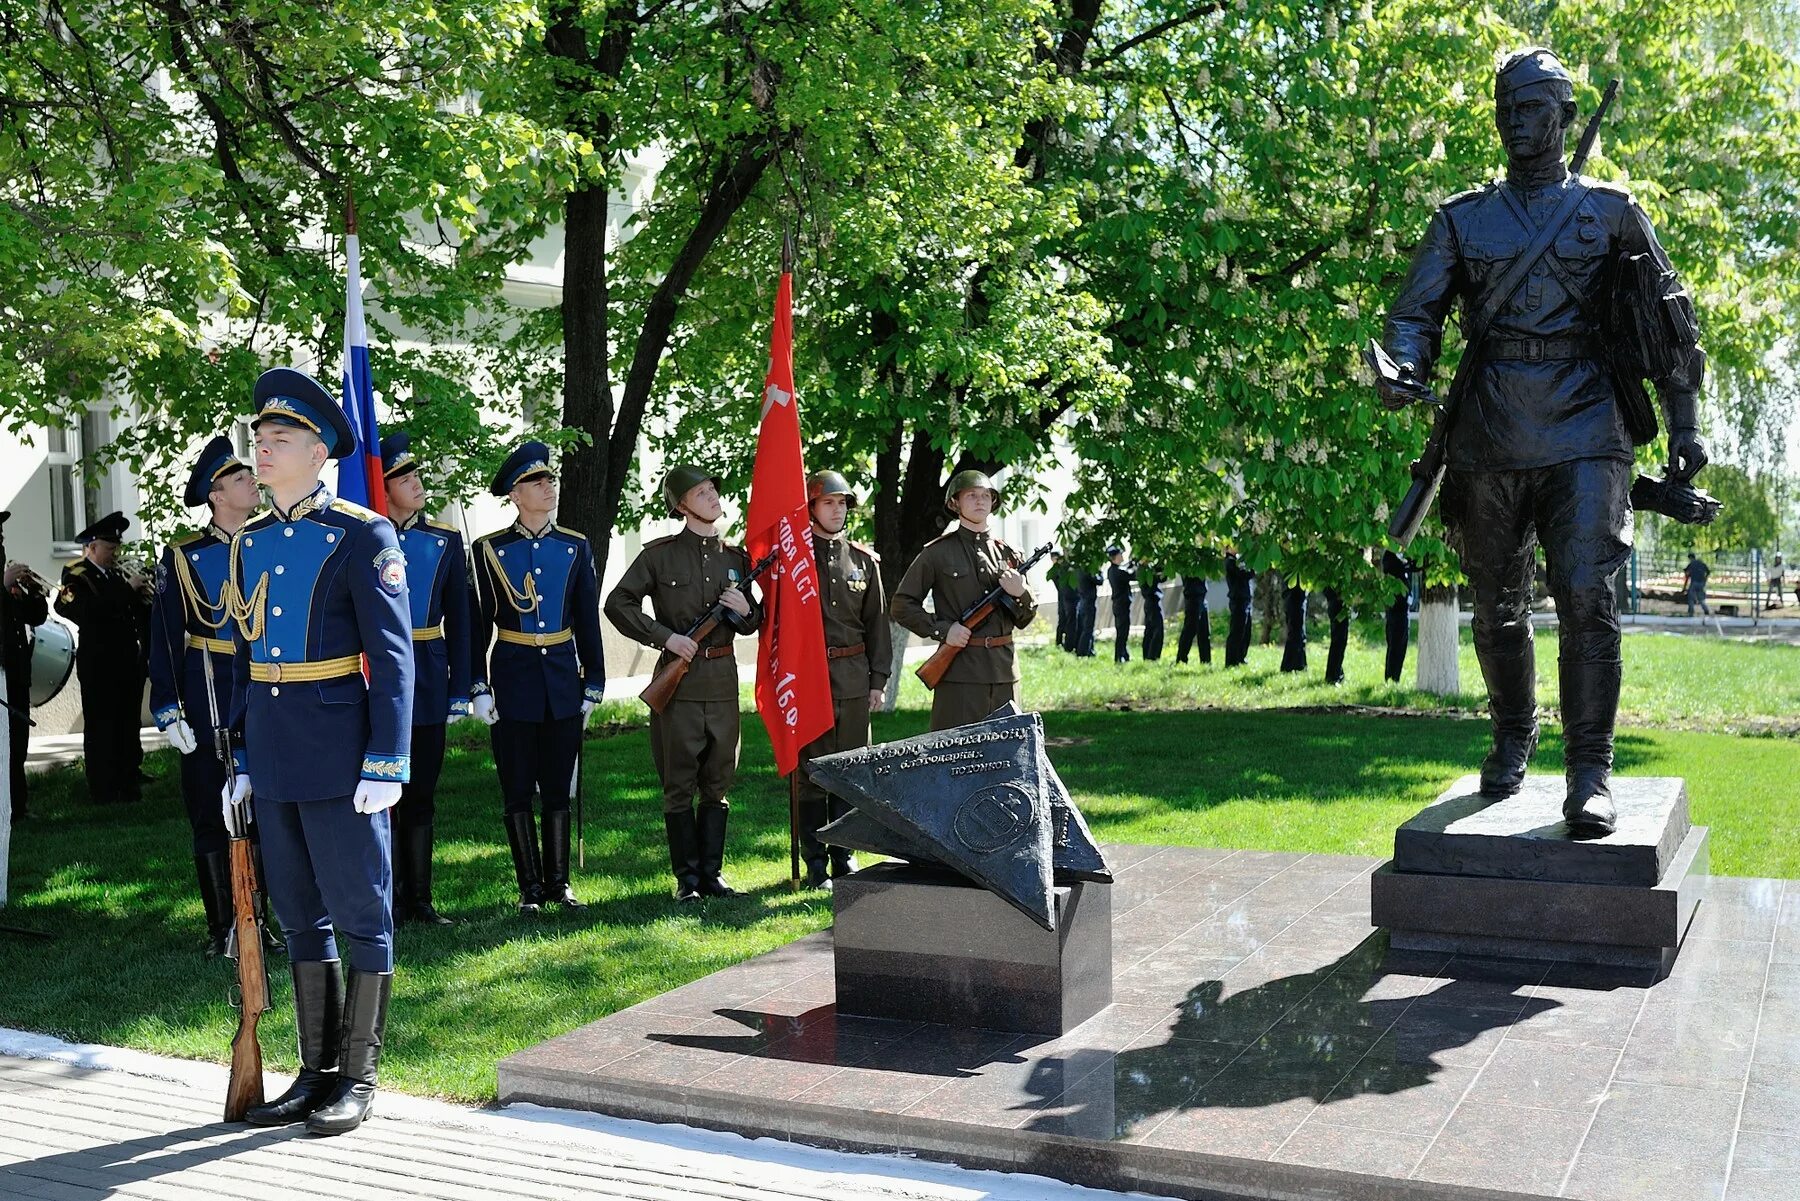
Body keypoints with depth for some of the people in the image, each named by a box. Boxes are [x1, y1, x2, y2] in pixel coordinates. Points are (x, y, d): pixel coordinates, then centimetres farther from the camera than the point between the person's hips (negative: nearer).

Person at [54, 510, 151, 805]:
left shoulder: (119, 576, 16)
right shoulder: (77, 576, -4)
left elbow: (138, 615, 19)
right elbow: (91, 611, -22)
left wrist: (143, 599, -1)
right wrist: (127, 590, -21)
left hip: (129, 663, 6)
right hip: (99, 667, -6)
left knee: (129, 728, 8)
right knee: (101, 729, -1)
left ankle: (129, 786, 15)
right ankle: (103, 792, 3)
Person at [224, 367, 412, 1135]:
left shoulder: (362, 535, -7)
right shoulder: (249, 542, 12)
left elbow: (391, 656, -10)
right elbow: (244, 659, 17)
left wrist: (386, 763, -15)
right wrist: (241, 758, 14)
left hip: (340, 760, -6)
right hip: (273, 763, 7)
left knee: (361, 917, 4)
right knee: (301, 920, 14)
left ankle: (358, 1078, 15)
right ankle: (317, 1073, 25)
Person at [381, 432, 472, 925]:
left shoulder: (446, 541, 6)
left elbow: (458, 621, 7)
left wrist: (460, 690, 2)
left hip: (428, 679, 2)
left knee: (421, 794, 8)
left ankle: (420, 898, 17)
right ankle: (392, 899, 11)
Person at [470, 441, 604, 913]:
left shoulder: (575, 547, 6)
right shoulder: (490, 549, -1)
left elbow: (588, 621, 8)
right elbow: (478, 622, 0)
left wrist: (593, 685, 5)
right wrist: (478, 687, -5)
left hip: (563, 678, 2)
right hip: (513, 677, -2)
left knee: (559, 788, 7)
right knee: (517, 789, 3)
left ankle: (558, 883, 17)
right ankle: (530, 887, 13)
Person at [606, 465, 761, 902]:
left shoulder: (736, 558, 11)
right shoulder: (659, 554, -2)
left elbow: (753, 625, 17)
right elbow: (617, 604, -3)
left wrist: (745, 611, -6)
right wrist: (665, 637, -11)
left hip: (723, 681, 4)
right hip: (678, 681, -4)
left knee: (719, 783, 9)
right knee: (680, 785, 2)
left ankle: (713, 873, 18)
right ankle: (687, 878, 11)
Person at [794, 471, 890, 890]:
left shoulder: (864, 560, 10)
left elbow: (877, 623, 12)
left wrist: (878, 680, 6)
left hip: (855, 679, 3)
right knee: (812, 773, 1)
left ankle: (844, 855, 20)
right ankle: (815, 864, 9)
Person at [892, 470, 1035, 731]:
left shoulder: (1008, 554, 13)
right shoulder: (937, 553, 2)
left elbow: (1024, 620, 17)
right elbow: (902, 605, 1)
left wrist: (1020, 593, -4)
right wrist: (941, 630, -10)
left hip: (1004, 670, 4)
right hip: (958, 672, -4)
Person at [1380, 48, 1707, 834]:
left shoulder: (1609, 211, 11)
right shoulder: (1461, 220, 12)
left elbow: (1667, 320, 14)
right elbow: (1416, 311, 6)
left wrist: (1682, 427, 9)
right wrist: (1404, 369, -17)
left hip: (1584, 436, -2)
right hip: (1489, 440, 2)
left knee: (1586, 599, -14)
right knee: (1497, 608, 10)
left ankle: (1589, 773, -8)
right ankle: (1511, 739, 31)